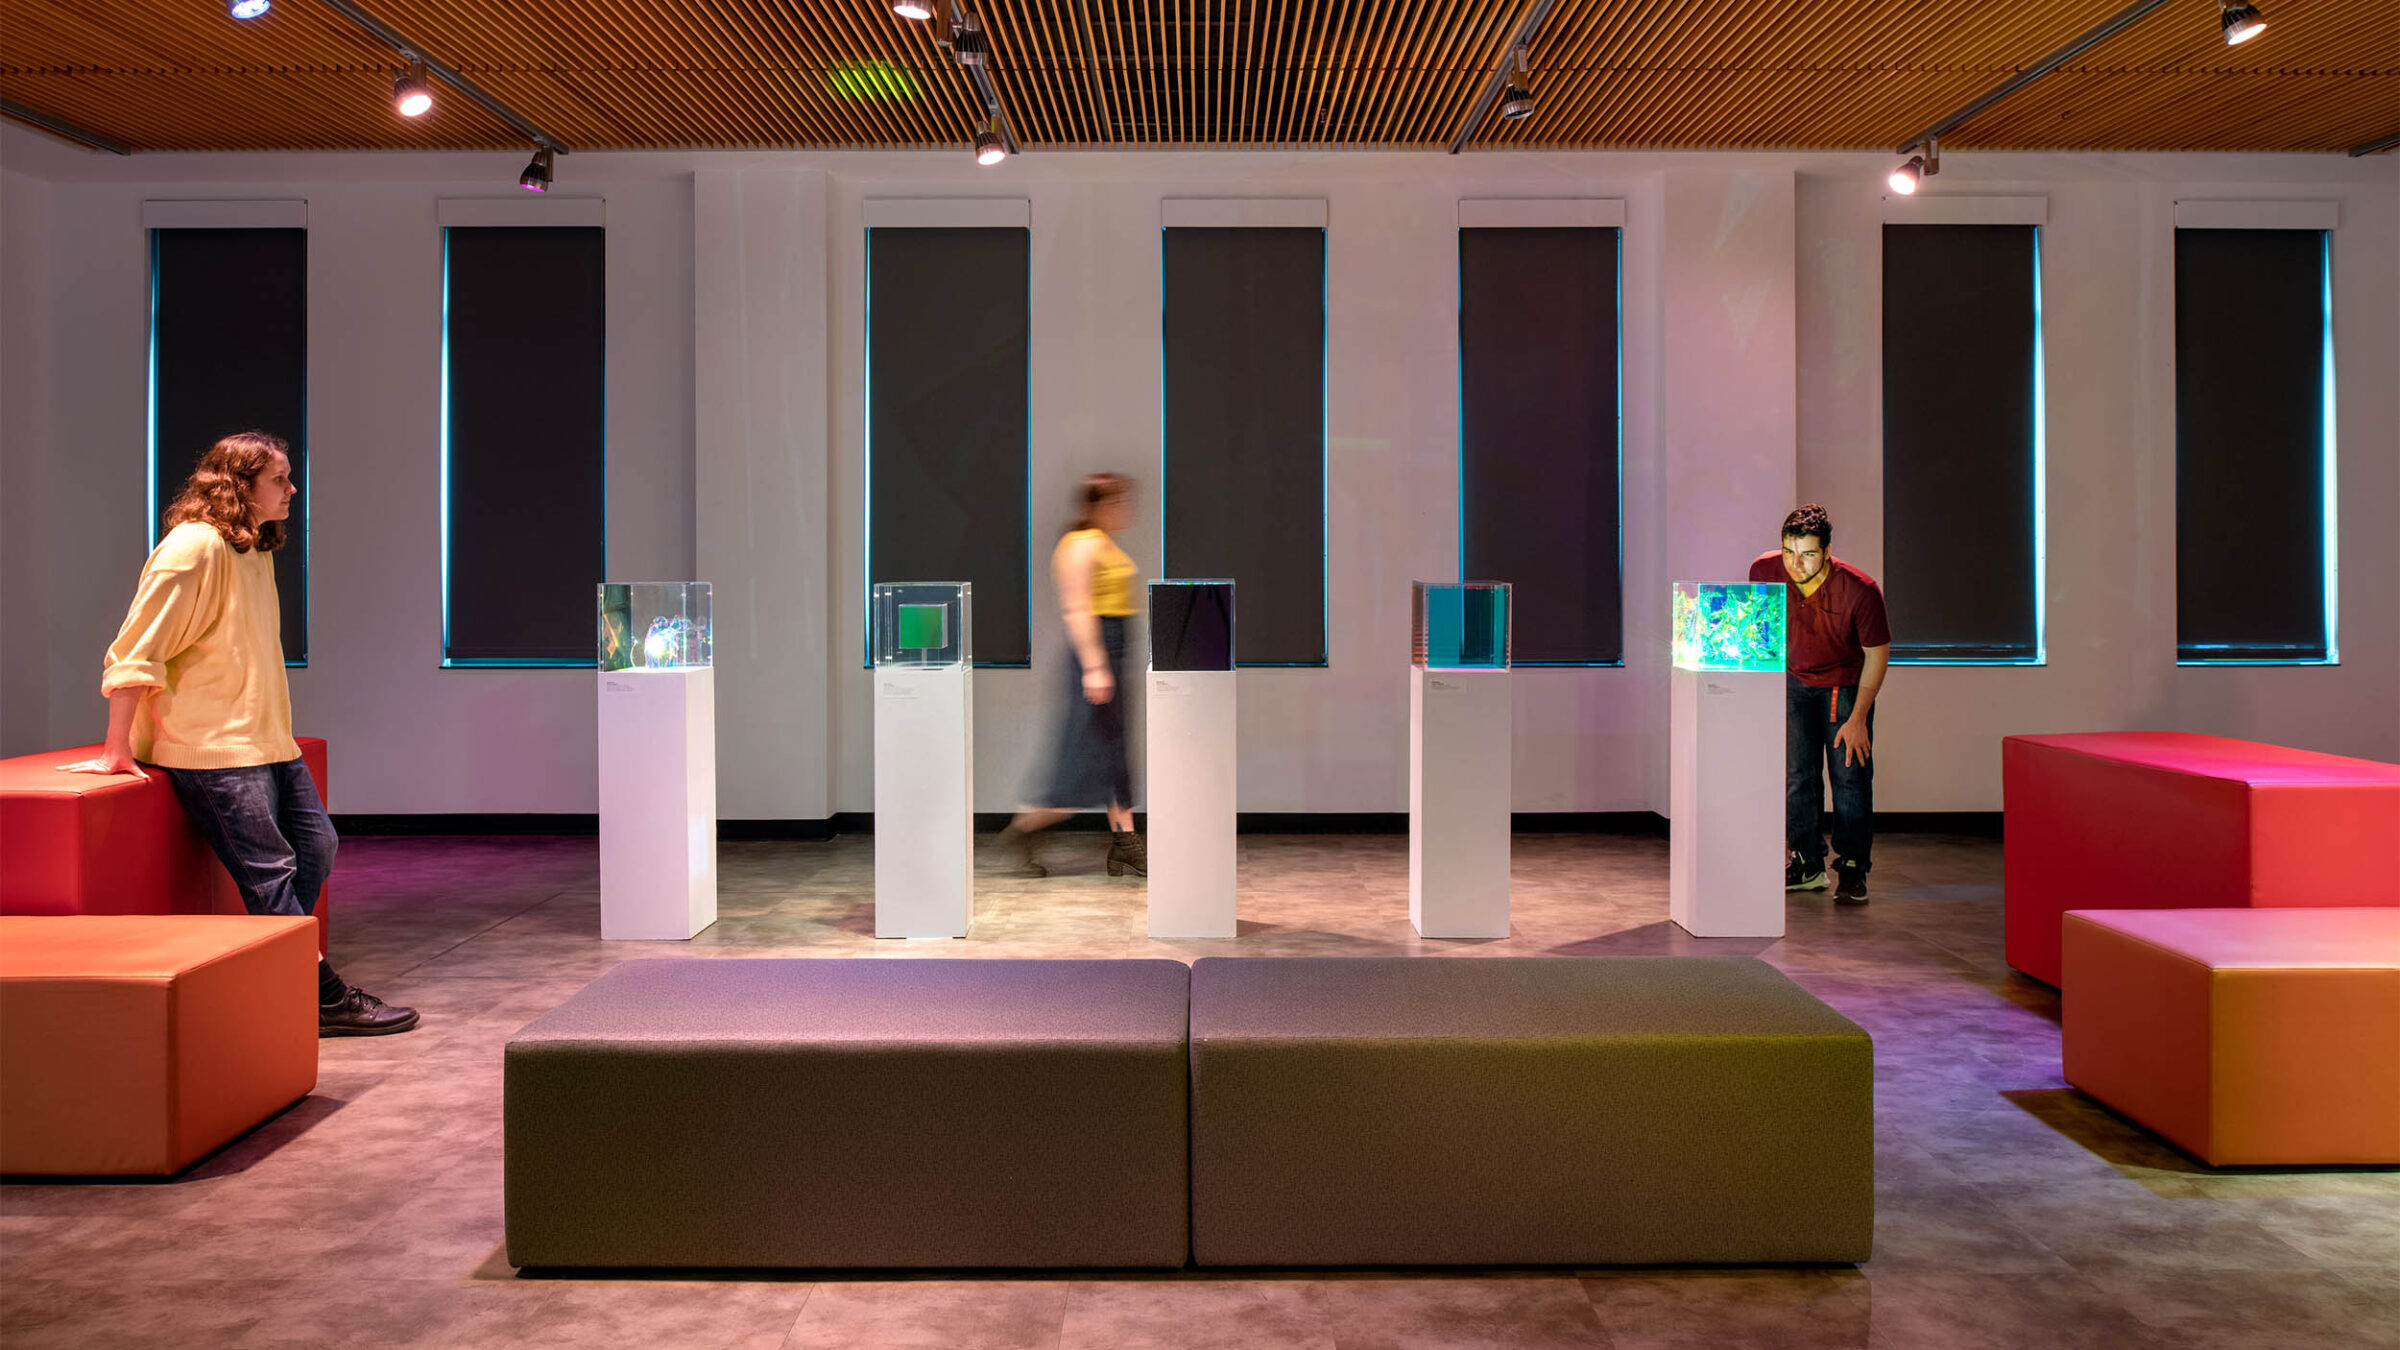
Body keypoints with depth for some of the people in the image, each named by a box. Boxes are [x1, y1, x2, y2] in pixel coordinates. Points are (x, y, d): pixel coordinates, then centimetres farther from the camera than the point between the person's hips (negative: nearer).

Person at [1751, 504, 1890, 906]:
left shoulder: (1860, 590, -30)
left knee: (1850, 775, -7)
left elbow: (1877, 654, -16)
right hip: (1794, 680, 3)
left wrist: (1858, 719, -17)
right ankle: (1807, 865, 13)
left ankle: (1852, 870, 2)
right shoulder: (1765, 572, -22)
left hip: (1847, 684, -3)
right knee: (1796, 774, 3)